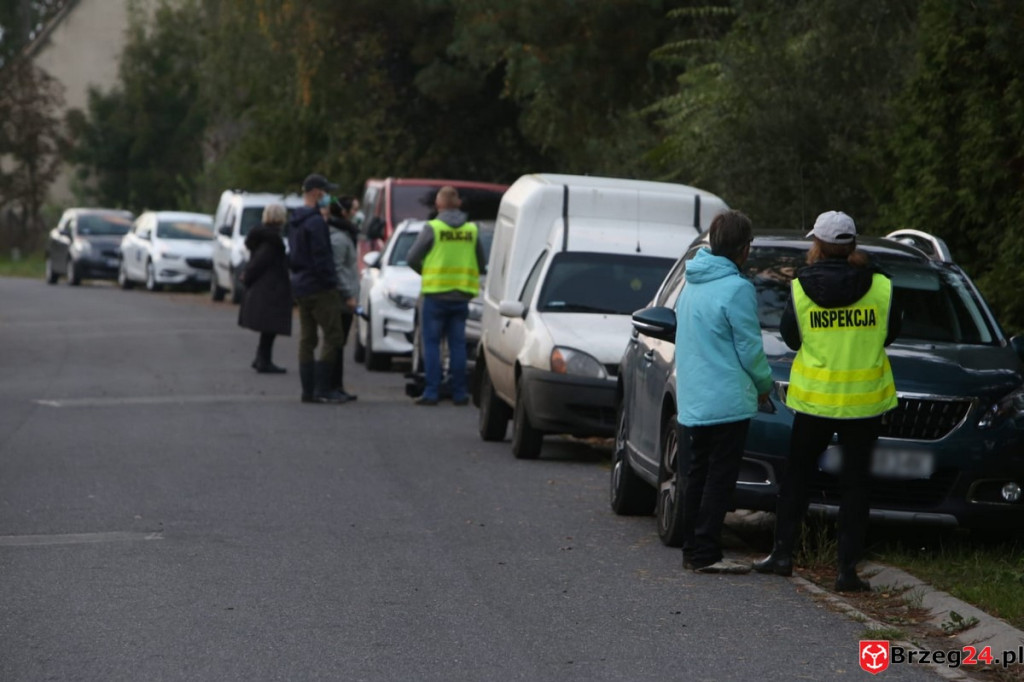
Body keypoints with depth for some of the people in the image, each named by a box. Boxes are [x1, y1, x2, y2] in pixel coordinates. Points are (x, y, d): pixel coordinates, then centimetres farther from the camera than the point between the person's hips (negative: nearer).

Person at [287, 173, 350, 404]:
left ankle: (308, 390, 11)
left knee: (306, 339, 10)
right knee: (332, 336, -6)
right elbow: (321, 259, -19)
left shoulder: (294, 222, 15)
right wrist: (330, 283, -13)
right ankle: (322, 388, -10)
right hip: (319, 289, -10)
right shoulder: (315, 222, -16)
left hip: (300, 287, 10)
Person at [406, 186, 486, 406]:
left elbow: (412, 258, -4)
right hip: (461, 296, 3)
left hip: (435, 294, -3)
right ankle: (459, 393, 7)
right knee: (458, 344, 8)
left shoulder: (432, 228, -7)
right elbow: (482, 264, 10)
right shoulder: (472, 230, 4)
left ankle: (432, 392, -3)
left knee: (431, 344, 2)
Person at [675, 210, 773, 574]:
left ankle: (692, 550, 17)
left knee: (696, 476, 13)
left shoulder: (691, 285, 11)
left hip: (690, 403, 8)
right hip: (727, 402, -8)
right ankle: (706, 553, -3)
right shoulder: (736, 288, -15)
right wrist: (764, 384, 6)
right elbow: (750, 349, -13)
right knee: (719, 478, -3)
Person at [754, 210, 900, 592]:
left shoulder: (800, 289, -7)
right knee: (855, 482, 5)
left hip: (815, 399, 0)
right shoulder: (880, 288, -7)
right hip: (864, 401, 0)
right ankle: (847, 568, 1)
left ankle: (783, 552, 16)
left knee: (796, 473, 17)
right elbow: (889, 334, 7)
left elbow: (790, 338, 5)